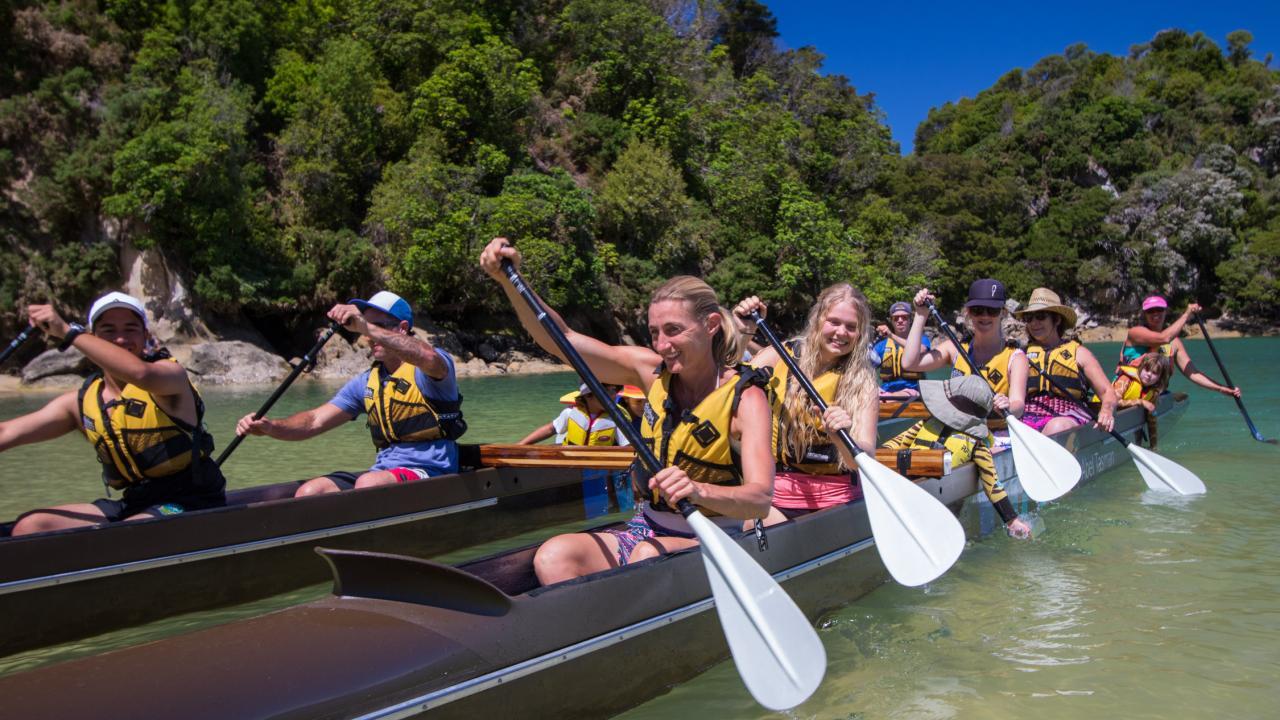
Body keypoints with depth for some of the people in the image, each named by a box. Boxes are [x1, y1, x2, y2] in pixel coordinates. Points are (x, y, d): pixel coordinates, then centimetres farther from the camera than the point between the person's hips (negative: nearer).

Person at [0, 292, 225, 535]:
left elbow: (141, 373, -34)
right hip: (132, 505, 7)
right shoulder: (83, 401, 10)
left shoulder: (170, 373, -8)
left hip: (190, 505, -7)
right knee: (29, 527, -3)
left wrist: (68, 331, -29)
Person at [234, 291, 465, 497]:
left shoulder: (431, 367, -4)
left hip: (430, 472, -7)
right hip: (383, 471, 7)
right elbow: (315, 421, 10)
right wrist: (270, 426, -9)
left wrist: (366, 326, -37)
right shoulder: (367, 382, 16)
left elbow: (428, 357, -32)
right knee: (309, 492, -14)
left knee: (368, 484, -34)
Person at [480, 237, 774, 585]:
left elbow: (761, 498, -25)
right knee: (554, 556, -24)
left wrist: (699, 491, -45)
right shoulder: (651, 370, 1)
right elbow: (559, 339, -2)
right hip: (646, 530, 4)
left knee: (647, 556, -37)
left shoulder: (745, 397, -12)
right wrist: (508, 278, -14)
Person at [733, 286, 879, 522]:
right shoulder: (780, 357, 1)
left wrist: (841, 438, -30)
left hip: (834, 501, 1)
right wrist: (741, 336, -19)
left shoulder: (863, 382, 1)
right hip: (775, 496, -1)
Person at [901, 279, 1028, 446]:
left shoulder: (1015, 356, 2)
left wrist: (1008, 408, -39)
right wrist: (921, 315, 1)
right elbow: (909, 363, -3)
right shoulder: (956, 349, 12)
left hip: (998, 439, -2)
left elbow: (1018, 404, -14)